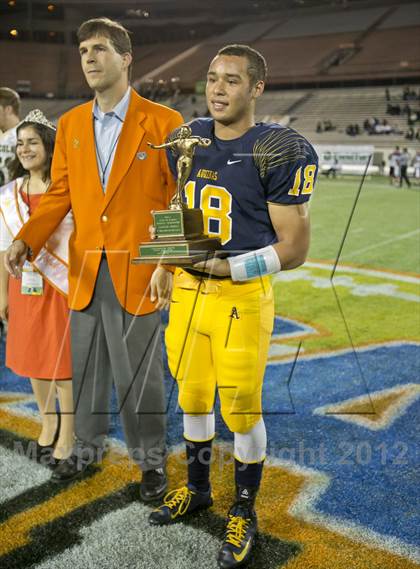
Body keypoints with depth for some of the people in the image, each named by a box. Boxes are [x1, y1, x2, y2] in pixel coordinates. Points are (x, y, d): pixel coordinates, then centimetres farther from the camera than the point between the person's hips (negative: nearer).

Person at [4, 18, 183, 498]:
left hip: (138, 273, -4)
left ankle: (151, 460, 25)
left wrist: (169, 265, -16)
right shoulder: (69, 125, 9)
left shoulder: (163, 122, -5)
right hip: (84, 271, 5)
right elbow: (59, 195, 8)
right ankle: (87, 448, 36)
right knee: (85, 368, 16)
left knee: (140, 373, 6)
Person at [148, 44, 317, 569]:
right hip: (187, 290, 6)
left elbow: (294, 247, -12)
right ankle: (197, 489, 41)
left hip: (241, 296, -5)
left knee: (241, 409, 6)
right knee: (192, 396, 18)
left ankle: (244, 512, 29)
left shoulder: (278, 152, -12)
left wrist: (227, 268, -20)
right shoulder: (187, 141, 7)